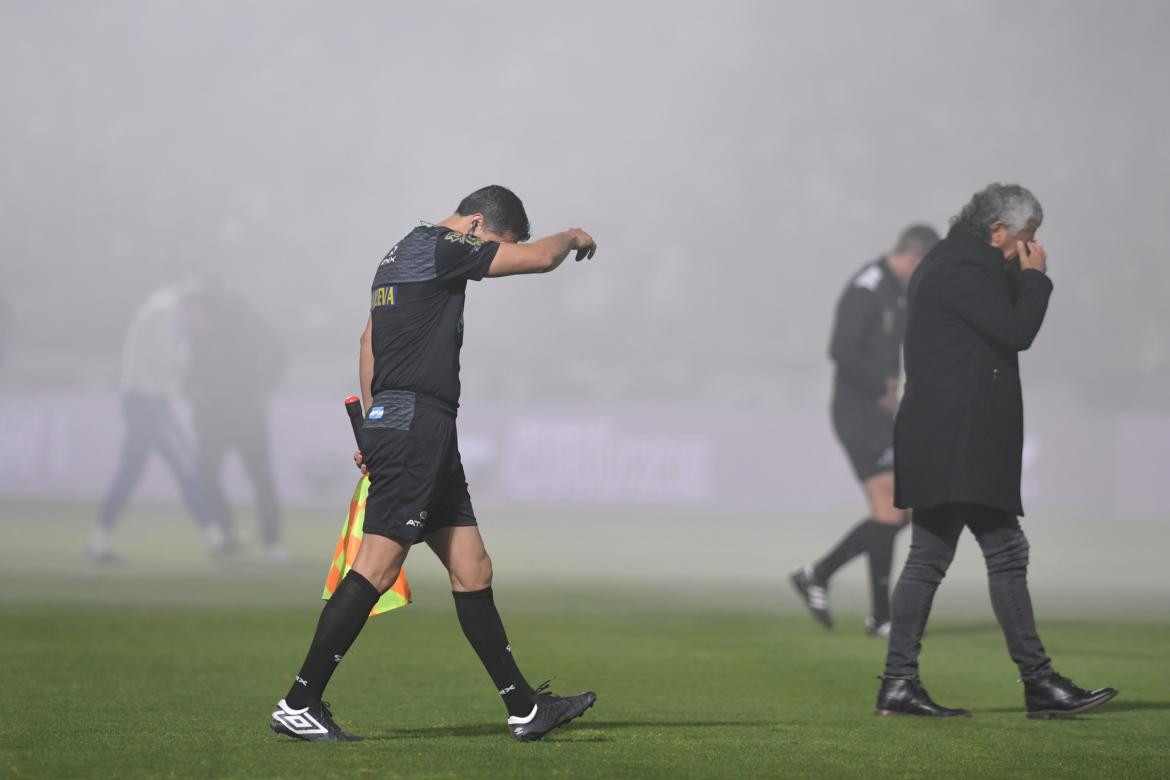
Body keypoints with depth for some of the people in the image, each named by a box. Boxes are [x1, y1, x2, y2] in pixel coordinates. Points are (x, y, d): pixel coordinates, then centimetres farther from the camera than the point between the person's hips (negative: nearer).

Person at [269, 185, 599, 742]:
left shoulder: (400, 256, 21)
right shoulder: (438, 246, -7)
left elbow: (369, 342, 28)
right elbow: (538, 258, -9)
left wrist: (375, 430, 30)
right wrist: (571, 237, 13)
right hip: (416, 426, -11)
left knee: (473, 570, 9)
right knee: (376, 570, -12)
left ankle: (524, 708, 11)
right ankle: (298, 702, -12)